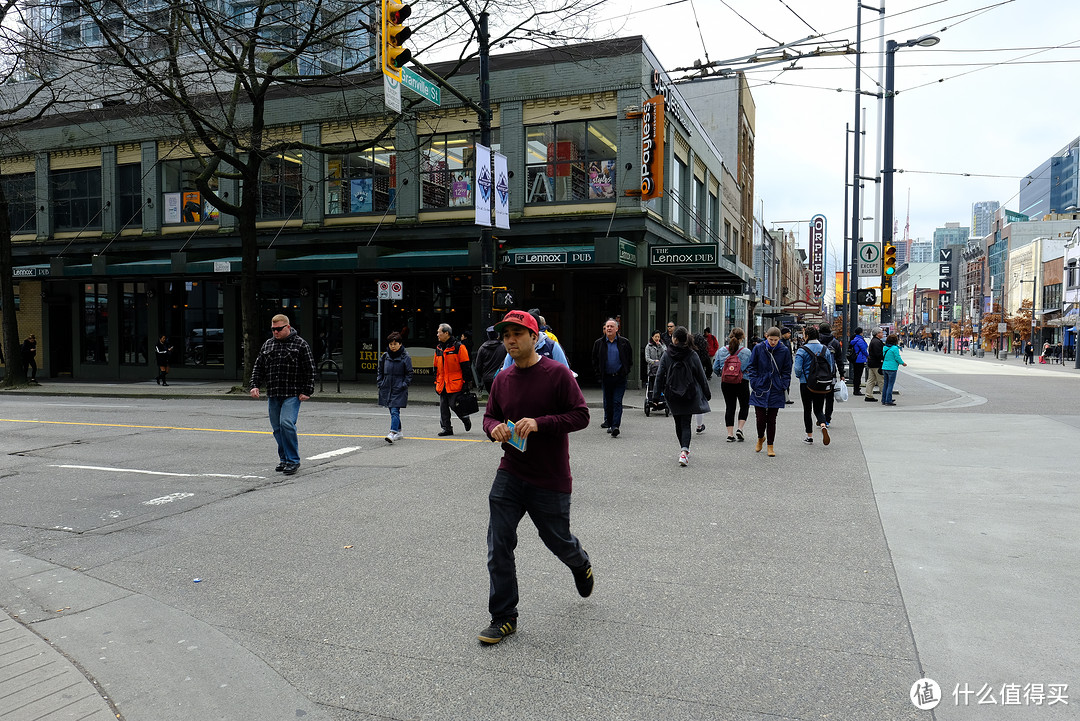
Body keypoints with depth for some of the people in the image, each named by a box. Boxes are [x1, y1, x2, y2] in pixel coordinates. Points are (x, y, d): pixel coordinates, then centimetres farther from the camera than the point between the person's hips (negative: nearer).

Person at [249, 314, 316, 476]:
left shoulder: (300, 344, -1)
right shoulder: (267, 345, 14)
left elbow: (310, 370, -3)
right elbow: (258, 367, 19)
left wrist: (306, 391, -8)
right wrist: (255, 385, 6)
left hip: (292, 394, -6)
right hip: (272, 395, 6)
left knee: (286, 423, -18)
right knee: (277, 428, 8)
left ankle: (293, 460, -8)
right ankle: (284, 459, 21)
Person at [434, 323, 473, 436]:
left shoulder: (458, 347, -6)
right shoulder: (438, 349, 15)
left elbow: (465, 367, -6)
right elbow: (436, 368, 22)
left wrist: (466, 382, -10)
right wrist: (436, 382, 18)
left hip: (455, 384, -7)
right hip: (442, 384, 7)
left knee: (454, 405, -7)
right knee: (443, 407, 5)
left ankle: (465, 419, 19)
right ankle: (446, 428, 12)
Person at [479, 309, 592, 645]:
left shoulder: (558, 373, -11)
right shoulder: (502, 379, 5)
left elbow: (581, 415, -14)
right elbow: (489, 415, 16)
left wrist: (539, 423, -26)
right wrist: (494, 427, -9)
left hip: (551, 479, -4)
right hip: (510, 475, 4)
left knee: (558, 541, 14)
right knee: (499, 545, -2)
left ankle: (581, 564, 50)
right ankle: (503, 617, 12)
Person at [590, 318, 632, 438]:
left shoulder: (624, 342, 2)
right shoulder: (599, 343, 5)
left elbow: (630, 358, 10)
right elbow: (595, 360, 11)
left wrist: (625, 372, 3)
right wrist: (598, 375, 4)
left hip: (620, 378, -2)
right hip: (606, 378, 2)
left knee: (617, 402, -8)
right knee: (608, 402, 10)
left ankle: (615, 426, -12)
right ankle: (609, 422, 24)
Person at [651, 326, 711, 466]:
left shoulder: (666, 355, -5)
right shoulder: (692, 355, -6)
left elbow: (660, 376, -4)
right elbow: (701, 375, 0)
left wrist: (655, 395, 1)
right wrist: (707, 393, 11)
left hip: (672, 395, 1)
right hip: (689, 395, -1)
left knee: (678, 423, 17)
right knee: (686, 424, -1)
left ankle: (683, 449, 32)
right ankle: (684, 451, -20)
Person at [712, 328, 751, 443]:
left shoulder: (721, 351, -2)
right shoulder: (746, 351, -9)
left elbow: (715, 368, 4)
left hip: (726, 383, 3)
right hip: (742, 383, -2)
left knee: (729, 407, 8)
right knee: (744, 406, 15)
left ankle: (730, 434, 6)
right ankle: (739, 429, 2)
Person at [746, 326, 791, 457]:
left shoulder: (784, 351, 0)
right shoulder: (758, 348, -1)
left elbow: (786, 370, 8)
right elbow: (751, 367, 5)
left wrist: (784, 386, -1)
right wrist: (754, 383, -4)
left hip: (775, 390, 0)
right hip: (760, 388, 0)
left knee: (771, 419, 4)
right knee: (760, 418, -3)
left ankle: (770, 446, 16)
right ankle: (761, 438, 27)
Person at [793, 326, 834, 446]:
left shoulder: (802, 351, -11)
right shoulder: (825, 349, 2)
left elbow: (798, 369, -16)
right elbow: (831, 368, 3)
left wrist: (799, 376, 6)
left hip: (806, 383, -3)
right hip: (821, 385, 3)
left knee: (807, 409, 10)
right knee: (818, 409, 11)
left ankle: (809, 436, 14)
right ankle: (823, 425, -20)